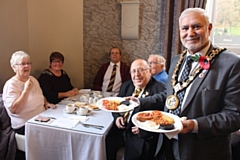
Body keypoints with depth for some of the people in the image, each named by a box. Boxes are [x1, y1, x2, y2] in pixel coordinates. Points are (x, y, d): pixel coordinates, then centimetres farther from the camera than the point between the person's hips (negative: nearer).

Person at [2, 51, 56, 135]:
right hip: (24, 125, -7)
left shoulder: (32, 79, 14)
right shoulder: (11, 84, -9)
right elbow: (13, 109, -20)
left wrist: (46, 103, 7)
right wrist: (26, 90, -21)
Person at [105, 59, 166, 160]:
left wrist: (144, 130, -23)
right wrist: (117, 116, 0)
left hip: (143, 136, -5)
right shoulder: (126, 85, 11)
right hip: (122, 129, 6)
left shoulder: (160, 89, -12)